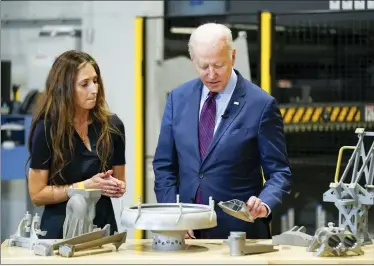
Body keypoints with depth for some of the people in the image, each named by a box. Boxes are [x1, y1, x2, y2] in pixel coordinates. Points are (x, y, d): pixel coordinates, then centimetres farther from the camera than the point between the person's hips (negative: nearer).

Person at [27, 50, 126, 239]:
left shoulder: (112, 126, 3)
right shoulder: (47, 129, -6)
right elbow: (37, 194, -7)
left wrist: (117, 187, -6)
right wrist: (85, 186, -14)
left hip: (104, 225, 3)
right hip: (61, 229, -3)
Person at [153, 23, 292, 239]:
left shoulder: (261, 105, -6)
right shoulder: (179, 98, 6)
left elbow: (279, 172, -4)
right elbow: (164, 165, 9)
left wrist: (264, 203, -23)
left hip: (239, 231, -3)